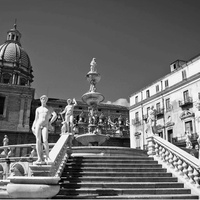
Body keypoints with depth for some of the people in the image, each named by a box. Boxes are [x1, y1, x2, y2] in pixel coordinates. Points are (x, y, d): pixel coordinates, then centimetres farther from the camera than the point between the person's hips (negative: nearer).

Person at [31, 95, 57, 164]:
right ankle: (39, 158, -5)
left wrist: (50, 123, -2)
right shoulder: (38, 109, 19)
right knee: (38, 141, -6)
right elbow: (36, 119, 17)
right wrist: (33, 127, 4)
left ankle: (47, 157, -10)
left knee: (45, 141, -19)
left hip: (45, 126, -2)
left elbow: (55, 115, 2)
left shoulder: (49, 108, 14)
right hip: (38, 125, 2)